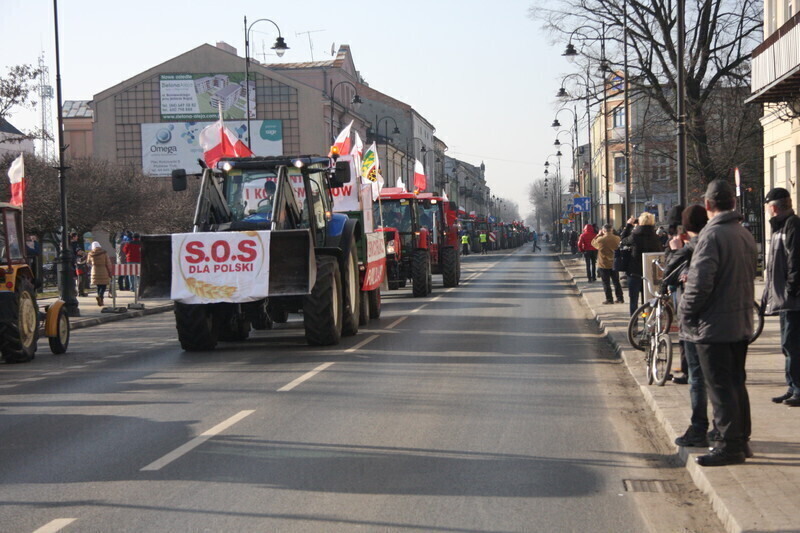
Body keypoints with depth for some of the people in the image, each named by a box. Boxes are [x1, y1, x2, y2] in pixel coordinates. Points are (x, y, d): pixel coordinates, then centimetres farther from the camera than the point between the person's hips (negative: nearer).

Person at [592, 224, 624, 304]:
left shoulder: (600, 239, -19)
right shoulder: (617, 239, -10)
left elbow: (593, 243, 1)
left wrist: (599, 235, 10)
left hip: (604, 265, -4)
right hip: (614, 264, 4)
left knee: (606, 283, 4)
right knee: (616, 282, 14)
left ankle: (609, 299, 3)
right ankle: (620, 298, 16)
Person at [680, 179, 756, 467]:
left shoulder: (712, 235, -18)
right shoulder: (746, 235, 10)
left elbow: (700, 283, -22)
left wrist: (687, 314, -11)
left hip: (714, 325, -8)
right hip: (741, 323, 8)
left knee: (720, 387, -3)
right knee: (736, 383, 17)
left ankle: (730, 445, -1)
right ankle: (741, 440, 23)